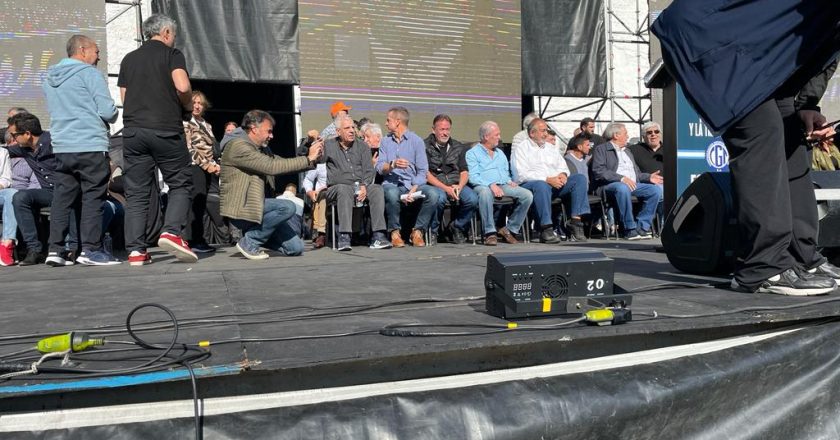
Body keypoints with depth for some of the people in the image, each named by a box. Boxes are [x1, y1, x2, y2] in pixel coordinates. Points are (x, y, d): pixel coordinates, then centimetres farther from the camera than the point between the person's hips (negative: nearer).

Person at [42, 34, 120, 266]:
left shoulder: (50, 78, 18)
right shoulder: (89, 73, -5)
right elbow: (108, 111, -11)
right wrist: (112, 117, 9)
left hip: (61, 147, 7)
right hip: (90, 146, -7)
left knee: (62, 198, 9)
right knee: (93, 197, -3)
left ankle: (55, 249, 8)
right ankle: (91, 249, -3)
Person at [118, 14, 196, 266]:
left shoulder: (129, 59, 19)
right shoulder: (172, 54, 3)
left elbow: (124, 97, 17)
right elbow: (183, 87, -12)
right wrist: (187, 105, 6)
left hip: (133, 129, 5)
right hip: (165, 129, -4)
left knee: (136, 192, 5)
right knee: (180, 184, 6)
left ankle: (136, 250, 1)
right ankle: (172, 232, -13)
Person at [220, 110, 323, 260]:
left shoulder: (261, 149, 16)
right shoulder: (238, 146, -13)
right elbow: (272, 167, -23)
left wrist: (312, 158, 0)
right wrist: (308, 159, -19)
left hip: (257, 207, 8)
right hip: (241, 208, -8)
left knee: (295, 248, -2)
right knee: (288, 207, -29)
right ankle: (249, 241, -13)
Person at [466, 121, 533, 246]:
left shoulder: (500, 153, 30)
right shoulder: (472, 153, 7)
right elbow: (473, 177, -7)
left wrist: (509, 181, 7)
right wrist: (491, 185, -20)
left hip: (503, 185, 6)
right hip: (484, 186, -6)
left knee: (527, 195, -20)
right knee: (485, 192, -43)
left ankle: (509, 229, -11)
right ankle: (490, 233, -34)